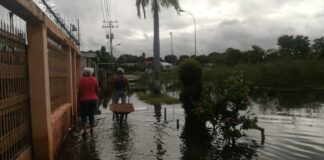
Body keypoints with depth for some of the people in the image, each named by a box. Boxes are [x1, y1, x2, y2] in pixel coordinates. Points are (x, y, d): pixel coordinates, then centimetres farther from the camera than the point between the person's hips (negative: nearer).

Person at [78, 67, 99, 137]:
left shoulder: (81, 80, -8)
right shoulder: (94, 79, 0)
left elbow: (80, 90, -8)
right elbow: (97, 90, 5)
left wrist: (79, 98, 4)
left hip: (84, 100, -3)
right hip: (93, 99, 3)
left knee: (84, 115, 2)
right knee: (91, 115, 14)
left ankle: (85, 130, -8)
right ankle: (91, 129, 20)